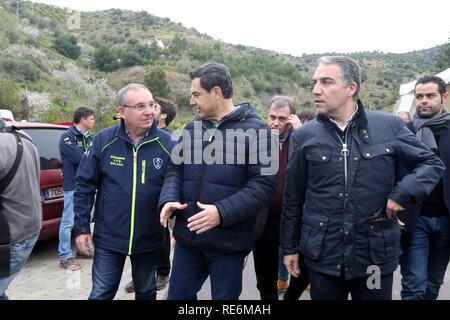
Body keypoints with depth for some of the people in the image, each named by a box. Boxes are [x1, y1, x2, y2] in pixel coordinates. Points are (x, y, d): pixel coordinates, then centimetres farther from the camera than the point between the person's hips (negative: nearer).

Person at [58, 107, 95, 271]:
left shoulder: (89, 138, 13)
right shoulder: (67, 137, -10)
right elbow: (78, 158, -22)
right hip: (73, 185, -8)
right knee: (68, 222, -2)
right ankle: (65, 257, 6)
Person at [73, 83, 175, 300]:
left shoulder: (166, 143, -9)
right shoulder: (104, 140, -8)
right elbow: (84, 185, -2)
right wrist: (82, 227, -3)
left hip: (149, 240, 1)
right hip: (108, 238, 0)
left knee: (146, 292, 21)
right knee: (101, 294, 13)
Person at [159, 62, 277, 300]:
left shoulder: (255, 131, -10)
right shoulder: (192, 129, 9)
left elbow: (264, 184, -17)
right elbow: (175, 170, 14)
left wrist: (222, 212, -26)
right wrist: (169, 198, -7)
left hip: (228, 241, -5)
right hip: (188, 236, 5)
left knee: (224, 298, 14)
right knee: (177, 295, 17)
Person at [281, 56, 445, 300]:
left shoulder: (389, 126, -3)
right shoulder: (304, 136, -1)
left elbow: (432, 163, 8)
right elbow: (293, 198, 5)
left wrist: (403, 194, -10)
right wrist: (289, 246, 9)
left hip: (376, 254, 0)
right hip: (322, 255, 1)